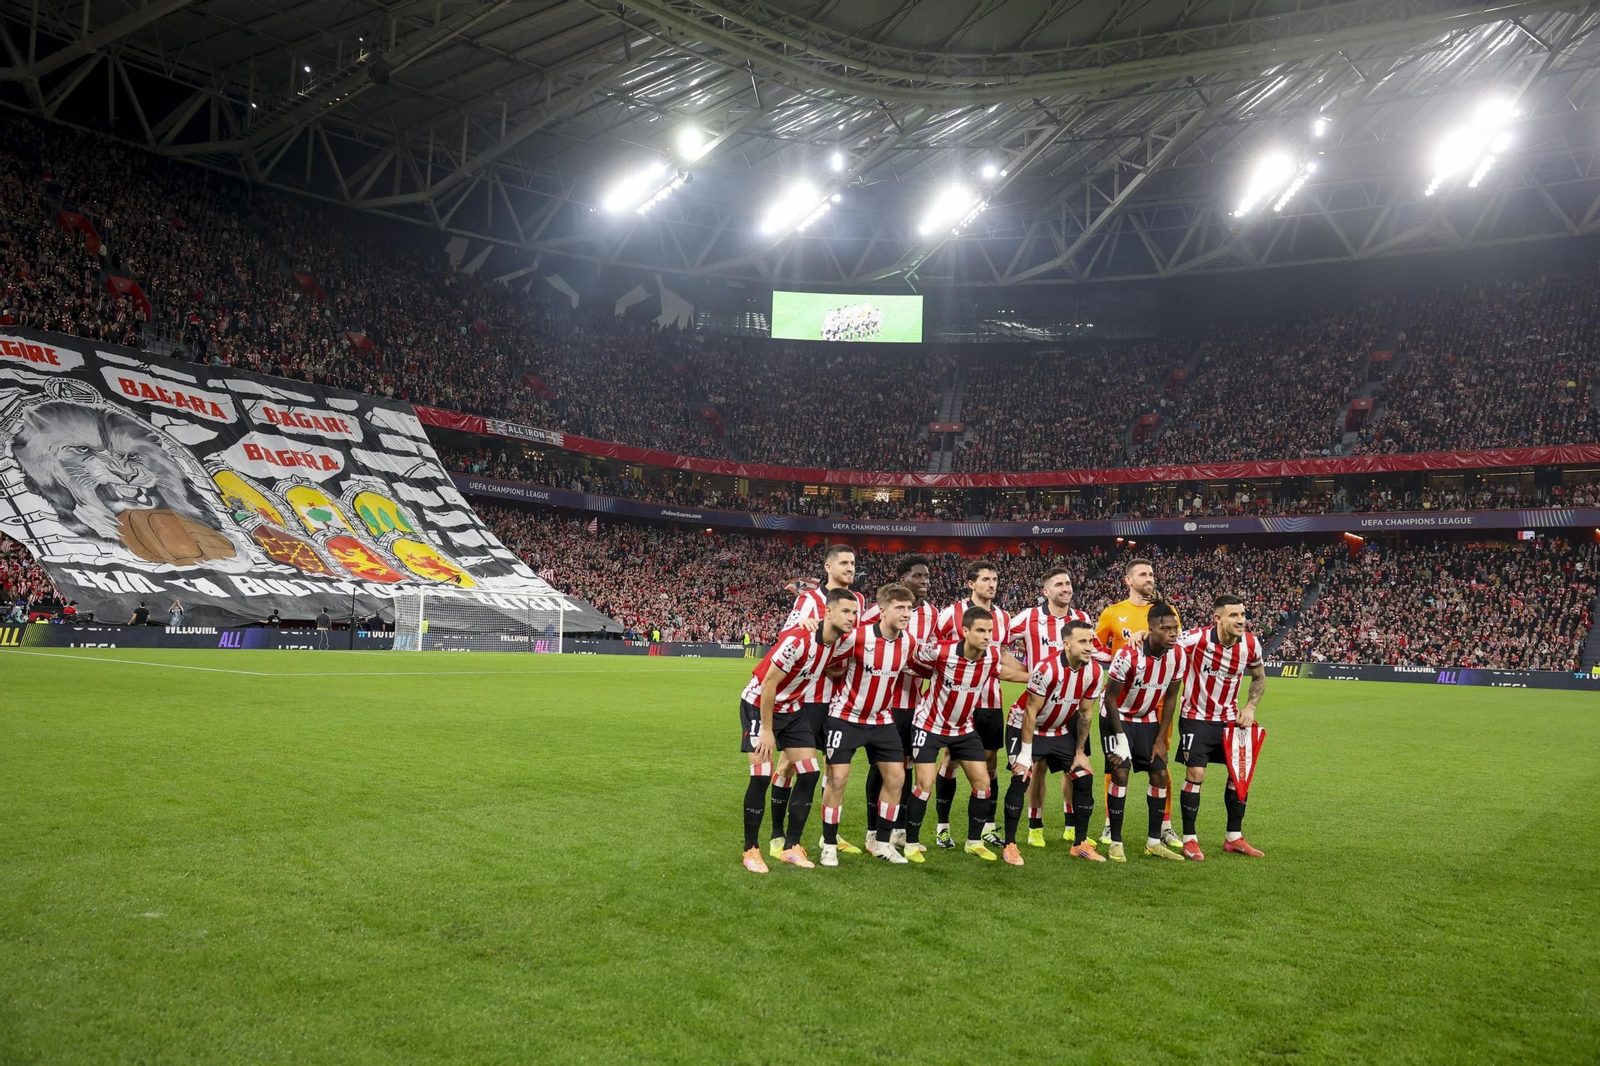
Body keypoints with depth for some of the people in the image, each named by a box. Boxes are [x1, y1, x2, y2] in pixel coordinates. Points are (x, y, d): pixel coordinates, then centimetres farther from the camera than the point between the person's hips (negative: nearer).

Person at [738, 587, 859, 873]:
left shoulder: (841, 639, -8)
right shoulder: (798, 639, -31)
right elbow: (769, 684, -24)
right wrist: (767, 731, -19)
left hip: (793, 709, 7)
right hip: (759, 705, -7)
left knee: (809, 773, 0)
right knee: (762, 776, -13)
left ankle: (791, 847, 11)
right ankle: (751, 850, 4)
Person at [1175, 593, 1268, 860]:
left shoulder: (1251, 643, -8)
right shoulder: (1197, 638, -23)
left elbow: (1259, 678, 10)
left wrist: (1250, 708, -2)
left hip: (1230, 718, 5)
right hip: (1197, 718, -5)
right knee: (1195, 774, -9)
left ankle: (1234, 838, 21)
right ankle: (1189, 840, 4)